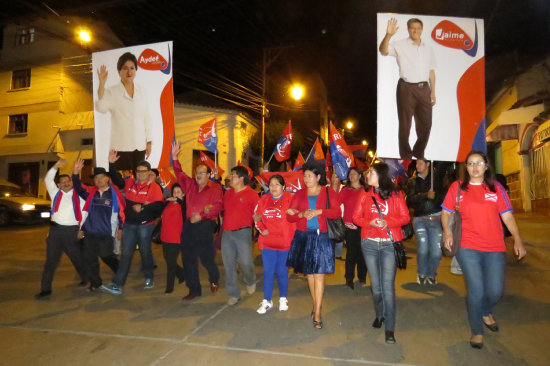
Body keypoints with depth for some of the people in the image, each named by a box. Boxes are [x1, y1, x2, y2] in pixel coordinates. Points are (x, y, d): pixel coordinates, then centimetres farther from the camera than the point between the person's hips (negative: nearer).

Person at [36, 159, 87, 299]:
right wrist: (56, 166, -11)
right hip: (56, 230, 2)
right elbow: (47, 180, 1)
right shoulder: (55, 193, 11)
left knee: (78, 258, 10)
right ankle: (45, 289, 9)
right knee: (51, 260, 3)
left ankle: (86, 279, 30)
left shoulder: (78, 195, 5)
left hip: (72, 231, -2)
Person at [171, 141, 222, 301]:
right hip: (189, 226, 5)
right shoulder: (190, 184, 13)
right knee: (188, 259, 7)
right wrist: (175, 157, -2)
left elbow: (218, 206, -12)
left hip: (205, 226, -5)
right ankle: (194, 289, 21)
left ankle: (214, 279, 33)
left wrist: (201, 215, -19)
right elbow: (179, 173, 10)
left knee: (206, 258, 2)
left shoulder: (215, 188, -2)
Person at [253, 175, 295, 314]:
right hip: (267, 242, 3)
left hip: (285, 242, -2)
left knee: (282, 272, 8)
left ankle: (283, 299, 27)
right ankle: (267, 302, 17)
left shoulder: (290, 199, -4)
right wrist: (262, 229, -1)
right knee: (268, 271, 5)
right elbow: (256, 217, 12)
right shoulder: (264, 199, 7)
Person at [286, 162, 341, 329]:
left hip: (321, 237, -3)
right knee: (309, 273, 10)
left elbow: (337, 212, -7)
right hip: (303, 237, 3)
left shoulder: (329, 192, 3)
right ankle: (317, 305, 27)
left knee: (319, 274, -5)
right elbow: (289, 216, 3)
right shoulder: (299, 194, 8)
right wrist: (302, 214, -15)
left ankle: (317, 313, 1)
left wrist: (319, 211, -17)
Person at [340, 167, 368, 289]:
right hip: (349, 225, 0)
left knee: (361, 251, 5)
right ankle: (349, 279, 11)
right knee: (351, 252, 1)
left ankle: (362, 278, 20)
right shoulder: (345, 190, 8)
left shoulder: (365, 190, 8)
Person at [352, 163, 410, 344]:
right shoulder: (365, 195, 8)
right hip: (369, 244, 3)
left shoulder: (395, 194, 2)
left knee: (388, 285, -7)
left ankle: (390, 328, 1)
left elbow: (405, 217, 0)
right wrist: (370, 222, -14)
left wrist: (388, 222, -17)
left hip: (389, 244, -3)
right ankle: (379, 315, 32)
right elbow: (356, 217, 6)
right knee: (375, 284, 10)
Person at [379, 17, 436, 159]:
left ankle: (418, 153, 25)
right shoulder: (400, 45, 2)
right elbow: (383, 51, -15)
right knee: (405, 125, 0)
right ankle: (406, 157, 10)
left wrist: (433, 91, 13)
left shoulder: (428, 48, 17)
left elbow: (431, 71, 18)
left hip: (424, 88, 5)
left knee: (426, 124, 8)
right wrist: (388, 35, -31)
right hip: (407, 88, -5)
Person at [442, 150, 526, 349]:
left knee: (496, 290, 2)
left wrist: (517, 240, -6)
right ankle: (476, 331, 22)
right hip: (467, 248, -2)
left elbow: (507, 216, 4)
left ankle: (486, 312, 38)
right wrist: (447, 232, -9)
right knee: (476, 291, -3)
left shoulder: (496, 188, 7)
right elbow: (445, 212, 7)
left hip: (495, 248, 2)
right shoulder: (457, 187, 3)